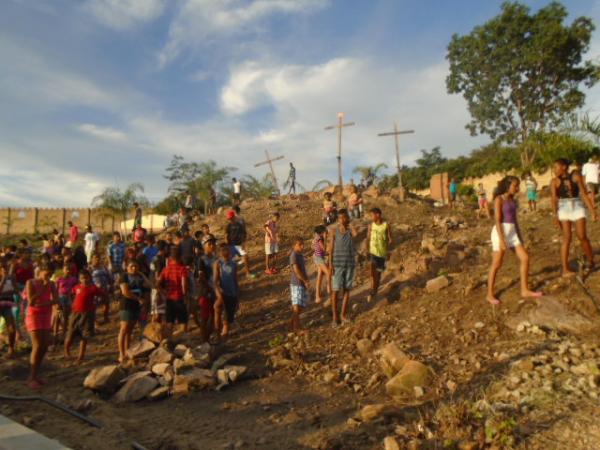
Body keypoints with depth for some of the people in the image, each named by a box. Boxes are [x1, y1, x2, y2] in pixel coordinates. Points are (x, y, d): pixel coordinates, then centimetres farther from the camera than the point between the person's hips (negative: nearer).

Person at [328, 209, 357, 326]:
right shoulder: (334, 232, -4)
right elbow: (330, 249, -4)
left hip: (350, 264, 2)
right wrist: (330, 265, -10)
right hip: (338, 264, -2)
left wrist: (350, 223, -9)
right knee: (336, 290, 0)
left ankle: (344, 314, 22)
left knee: (346, 290, 9)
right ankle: (335, 317, 11)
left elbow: (356, 234, -21)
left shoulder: (351, 230, 2)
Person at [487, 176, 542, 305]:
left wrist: (519, 235, 18)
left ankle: (525, 290, 13)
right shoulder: (499, 199, -11)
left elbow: (515, 219, 18)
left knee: (525, 258, 3)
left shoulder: (512, 200, 12)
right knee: (496, 264, -2)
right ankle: (490, 294, 9)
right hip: (500, 232, -8)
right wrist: (501, 239, -22)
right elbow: (497, 220, -17)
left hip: (512, 232, 8)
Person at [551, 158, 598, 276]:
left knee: (582, 236, -4)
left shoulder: (576, 176, 0)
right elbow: (554, 199, -9)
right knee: (567, 238, -5)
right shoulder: (555, 181, -2)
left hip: (578, 208, 1)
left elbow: (584, 194, 1)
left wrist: (593, 211, -1)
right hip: (564, 209, -1)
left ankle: (591, 261, 21)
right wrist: (555, 216, -19)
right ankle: (565, 270, -2)